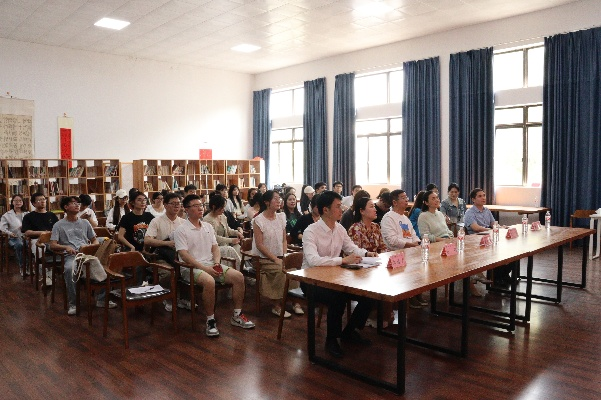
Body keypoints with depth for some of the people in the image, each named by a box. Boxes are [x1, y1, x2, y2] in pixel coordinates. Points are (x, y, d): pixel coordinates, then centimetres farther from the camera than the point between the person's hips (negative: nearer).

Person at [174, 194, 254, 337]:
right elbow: (184, 255, -13)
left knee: (239, 276, -14)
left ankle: (237, 316, -2)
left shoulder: (208, 226, 15)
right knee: (209, 281, -38)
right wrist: (204, 268, -21)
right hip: (191, 267, -6)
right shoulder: (181, 230, -5)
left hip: (211, 265, 6)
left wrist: (217, 263, -6)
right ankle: (210, 321, -21)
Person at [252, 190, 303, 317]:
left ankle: (295, 301, -9)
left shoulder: (281, 218, 10)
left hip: (280, 257, 5)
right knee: (281, 271, -29)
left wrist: (284, 256, -5)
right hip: (264, 258, -5)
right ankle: (276, 306, -14)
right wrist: (275, 259, -17)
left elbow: (284, 240, 11)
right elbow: (259, 245, -13)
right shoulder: (258, 220, -8)